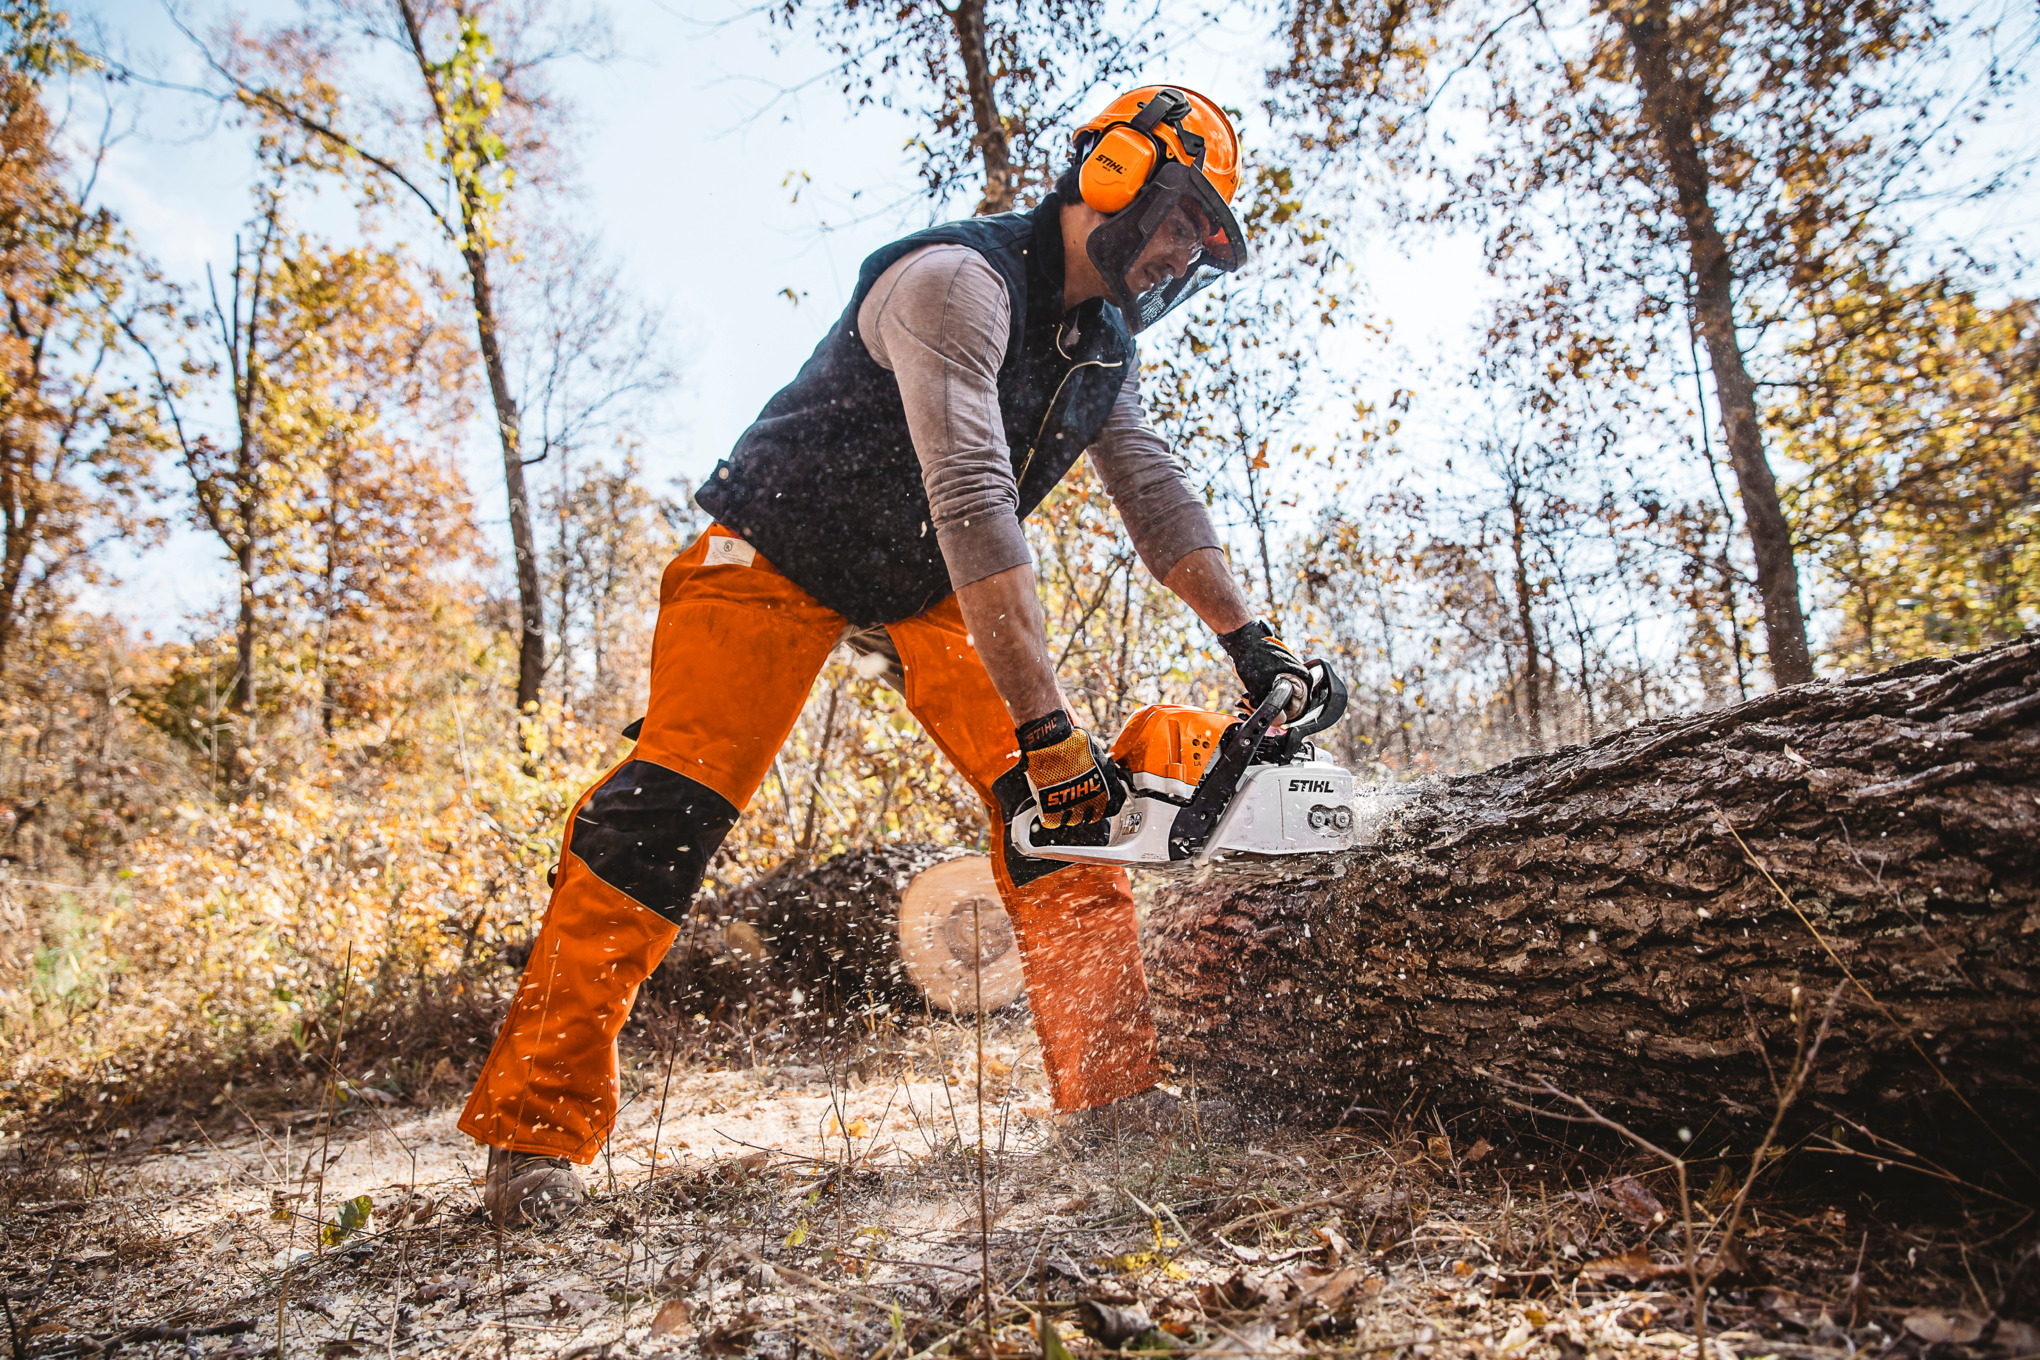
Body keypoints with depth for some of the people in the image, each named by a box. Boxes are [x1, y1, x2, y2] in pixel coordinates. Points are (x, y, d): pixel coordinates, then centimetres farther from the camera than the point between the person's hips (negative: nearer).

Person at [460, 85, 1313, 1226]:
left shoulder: (1105, 345, 3)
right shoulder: (958, 281, -26)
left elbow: (1156, 494, 4)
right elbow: (972, 500, -36)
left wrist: (1248, 637, -10)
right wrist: (1047, 724, -40)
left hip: (929, 585, 7)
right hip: (783, 553, -7)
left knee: (1058, 804, -9)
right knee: (669, 810, -17)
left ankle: (1115, 1092, -2)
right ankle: (538, 1127, -5)